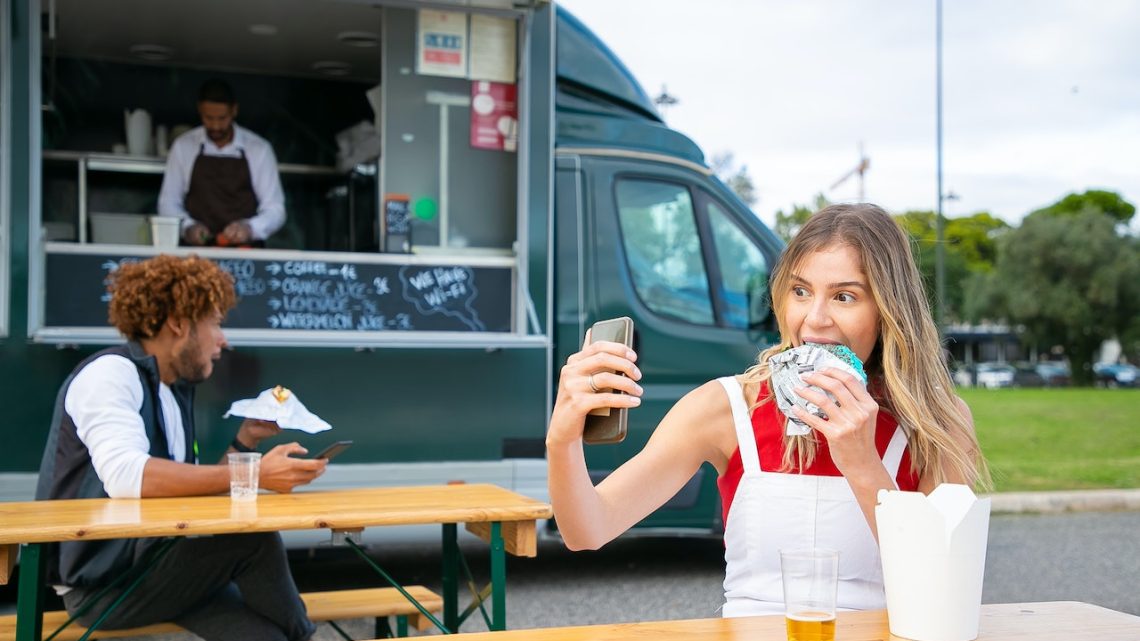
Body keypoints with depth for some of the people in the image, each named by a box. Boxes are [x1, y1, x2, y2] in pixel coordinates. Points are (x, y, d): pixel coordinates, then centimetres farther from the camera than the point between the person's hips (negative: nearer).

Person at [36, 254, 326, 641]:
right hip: (101, 580, -7)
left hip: (152, 562, 7)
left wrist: (245, 440, 8)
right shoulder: (110, 372, -12)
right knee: (252, 532, -20)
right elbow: (126, 477, -30)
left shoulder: (177, 390, 14)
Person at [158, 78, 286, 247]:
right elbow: (168, 202, 11)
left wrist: (249, 228, -16)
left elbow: (275, 209, 4)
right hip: (196, 250, 0)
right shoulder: (183, 146, 8)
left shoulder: (259, 149, 5)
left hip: (245, 252, 0)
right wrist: (187, 226, -9)